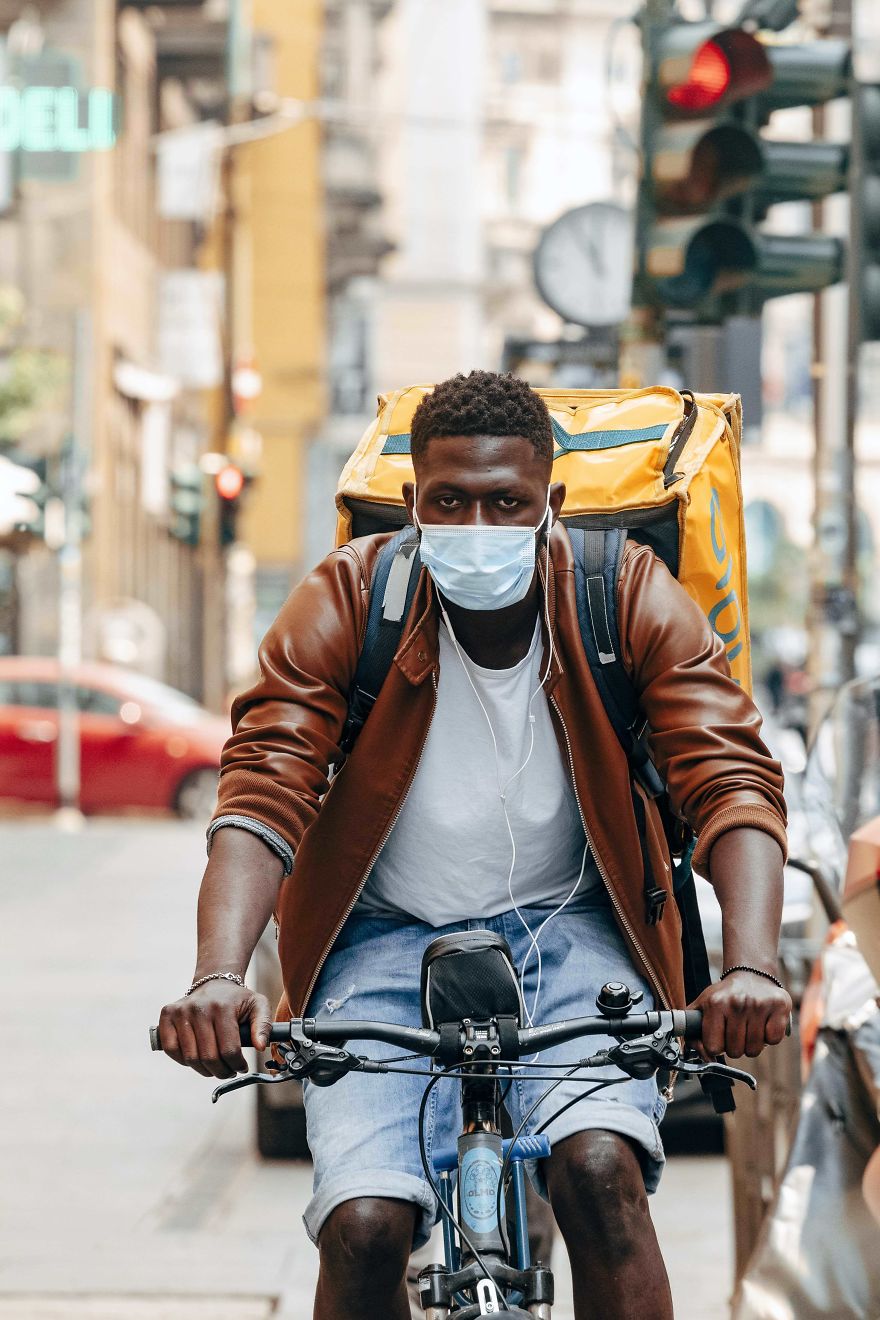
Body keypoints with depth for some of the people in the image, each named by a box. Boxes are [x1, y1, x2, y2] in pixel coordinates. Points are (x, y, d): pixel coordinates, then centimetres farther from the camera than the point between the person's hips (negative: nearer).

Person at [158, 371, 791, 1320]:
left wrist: (750, 968, -34)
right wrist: (218, 977, -35)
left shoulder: (629, 596, -9)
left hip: (569, 930, 0)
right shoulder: (347, 600, -11)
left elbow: (732, 782, -15)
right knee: (363, 1226, -21)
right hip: (390, 936, 0)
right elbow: (261, 791, -18)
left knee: (599, 1170, -29)